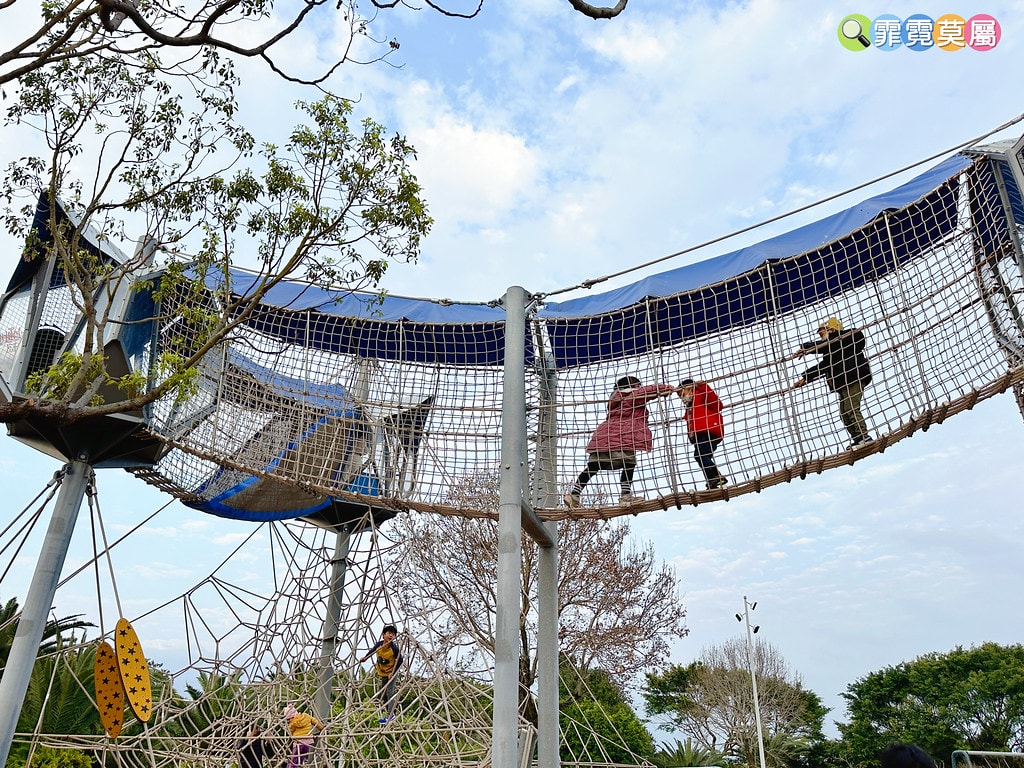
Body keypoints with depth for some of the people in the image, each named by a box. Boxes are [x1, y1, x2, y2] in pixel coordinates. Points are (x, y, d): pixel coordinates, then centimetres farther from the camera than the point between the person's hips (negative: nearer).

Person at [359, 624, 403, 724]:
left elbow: (399, 660, -19)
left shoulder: (394, 648, -28)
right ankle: (389, 713, 26)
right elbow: (372, 651, 9)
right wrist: (365, 658, 11)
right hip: (381, 673, 6)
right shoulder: (379, 644, -15)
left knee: (390, 693, -10)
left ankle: (390, 715, -5)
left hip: (390, 673, -6)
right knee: (383, 694, 14)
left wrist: (393, 673, -21)